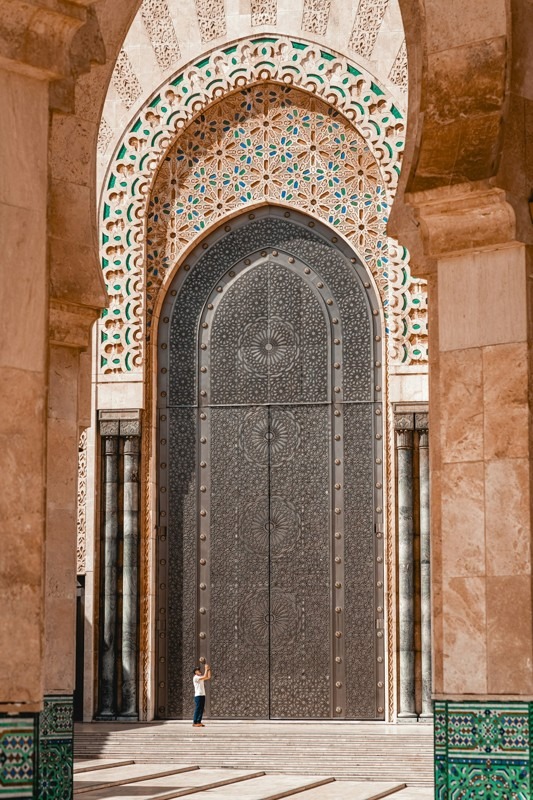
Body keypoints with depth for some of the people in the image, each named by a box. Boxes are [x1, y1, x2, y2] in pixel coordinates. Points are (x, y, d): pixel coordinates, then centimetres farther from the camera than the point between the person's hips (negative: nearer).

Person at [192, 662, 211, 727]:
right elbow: (204, 676, -21)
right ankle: (195, 723, -7)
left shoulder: (201, 678, 17)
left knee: (201, 709, 8)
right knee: (197, 709, -8)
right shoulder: (195, 678, -10)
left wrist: (209, 669, 7)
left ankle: (199, 722, 11)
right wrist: (206, 669, -15)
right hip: (198, 695, -9)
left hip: (202, 695, 9)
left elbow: (208, 677, 14)